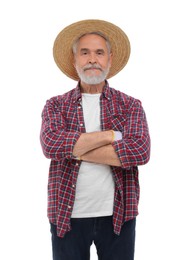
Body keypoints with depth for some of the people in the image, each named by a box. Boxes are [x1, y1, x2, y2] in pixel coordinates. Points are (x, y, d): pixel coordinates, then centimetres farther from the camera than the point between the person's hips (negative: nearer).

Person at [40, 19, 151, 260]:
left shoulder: (130, 105, 3)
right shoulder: (55, 105, 4)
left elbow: (139, 151, -14)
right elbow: (51, 145, -15)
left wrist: (74, 148, -14)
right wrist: (111, 135, -16)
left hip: (118, 214, 0)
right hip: (67, 215, 0)